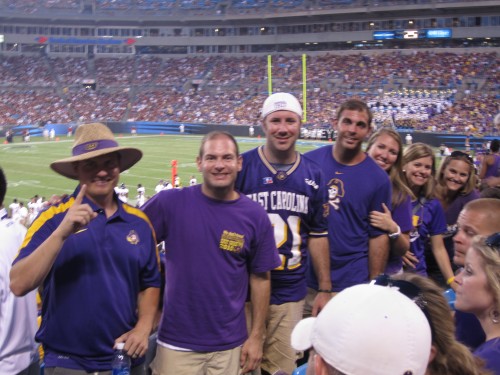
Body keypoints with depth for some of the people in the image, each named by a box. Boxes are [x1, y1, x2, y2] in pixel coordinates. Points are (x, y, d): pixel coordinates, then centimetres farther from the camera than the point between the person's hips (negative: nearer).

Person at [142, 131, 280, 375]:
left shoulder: (255, 216, -3)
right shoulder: (170, 202, -8)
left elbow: (260, 278, 3)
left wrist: (256, 336, 3)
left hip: (230, 346, 1)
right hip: (176, 343, -1)